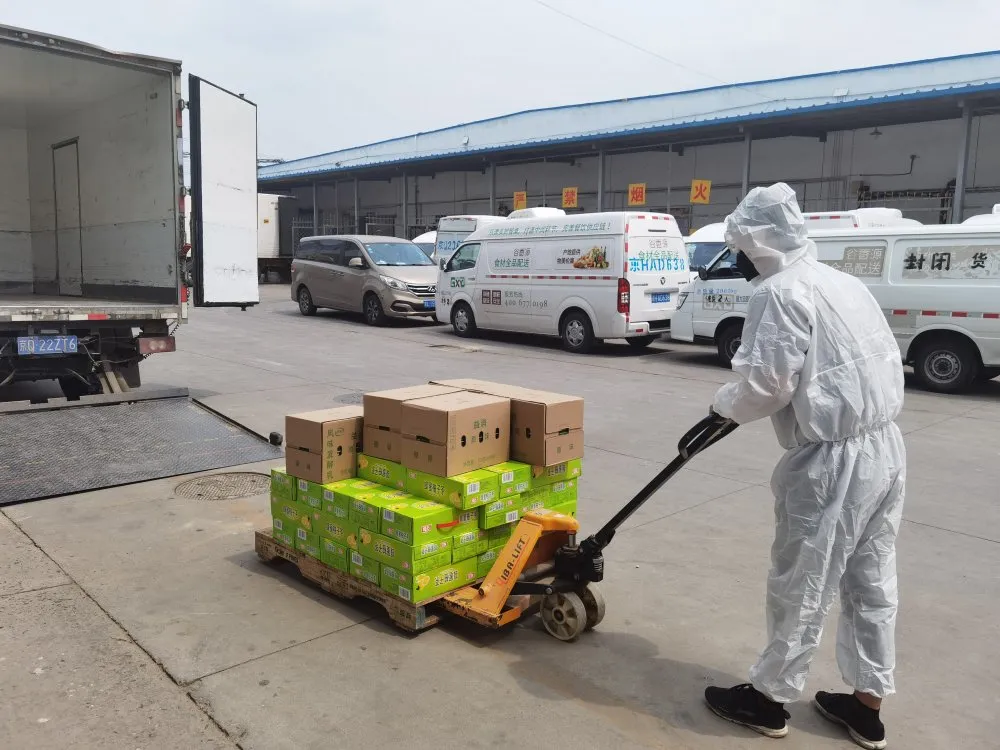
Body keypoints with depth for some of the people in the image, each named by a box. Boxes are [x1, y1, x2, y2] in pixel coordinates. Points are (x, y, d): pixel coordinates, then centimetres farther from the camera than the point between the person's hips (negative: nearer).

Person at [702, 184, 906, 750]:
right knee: (873, 581, 17)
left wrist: (725, 407, 1)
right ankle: (868, 704, 31)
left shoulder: (780, 291, -13)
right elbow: (849, 368, 16)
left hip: (834, 460, -9)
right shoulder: (841, 281, 15)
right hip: (885, 446, 9)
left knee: (802, 587, 5)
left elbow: (766, 383, -19)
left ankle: (770, 698, 22)